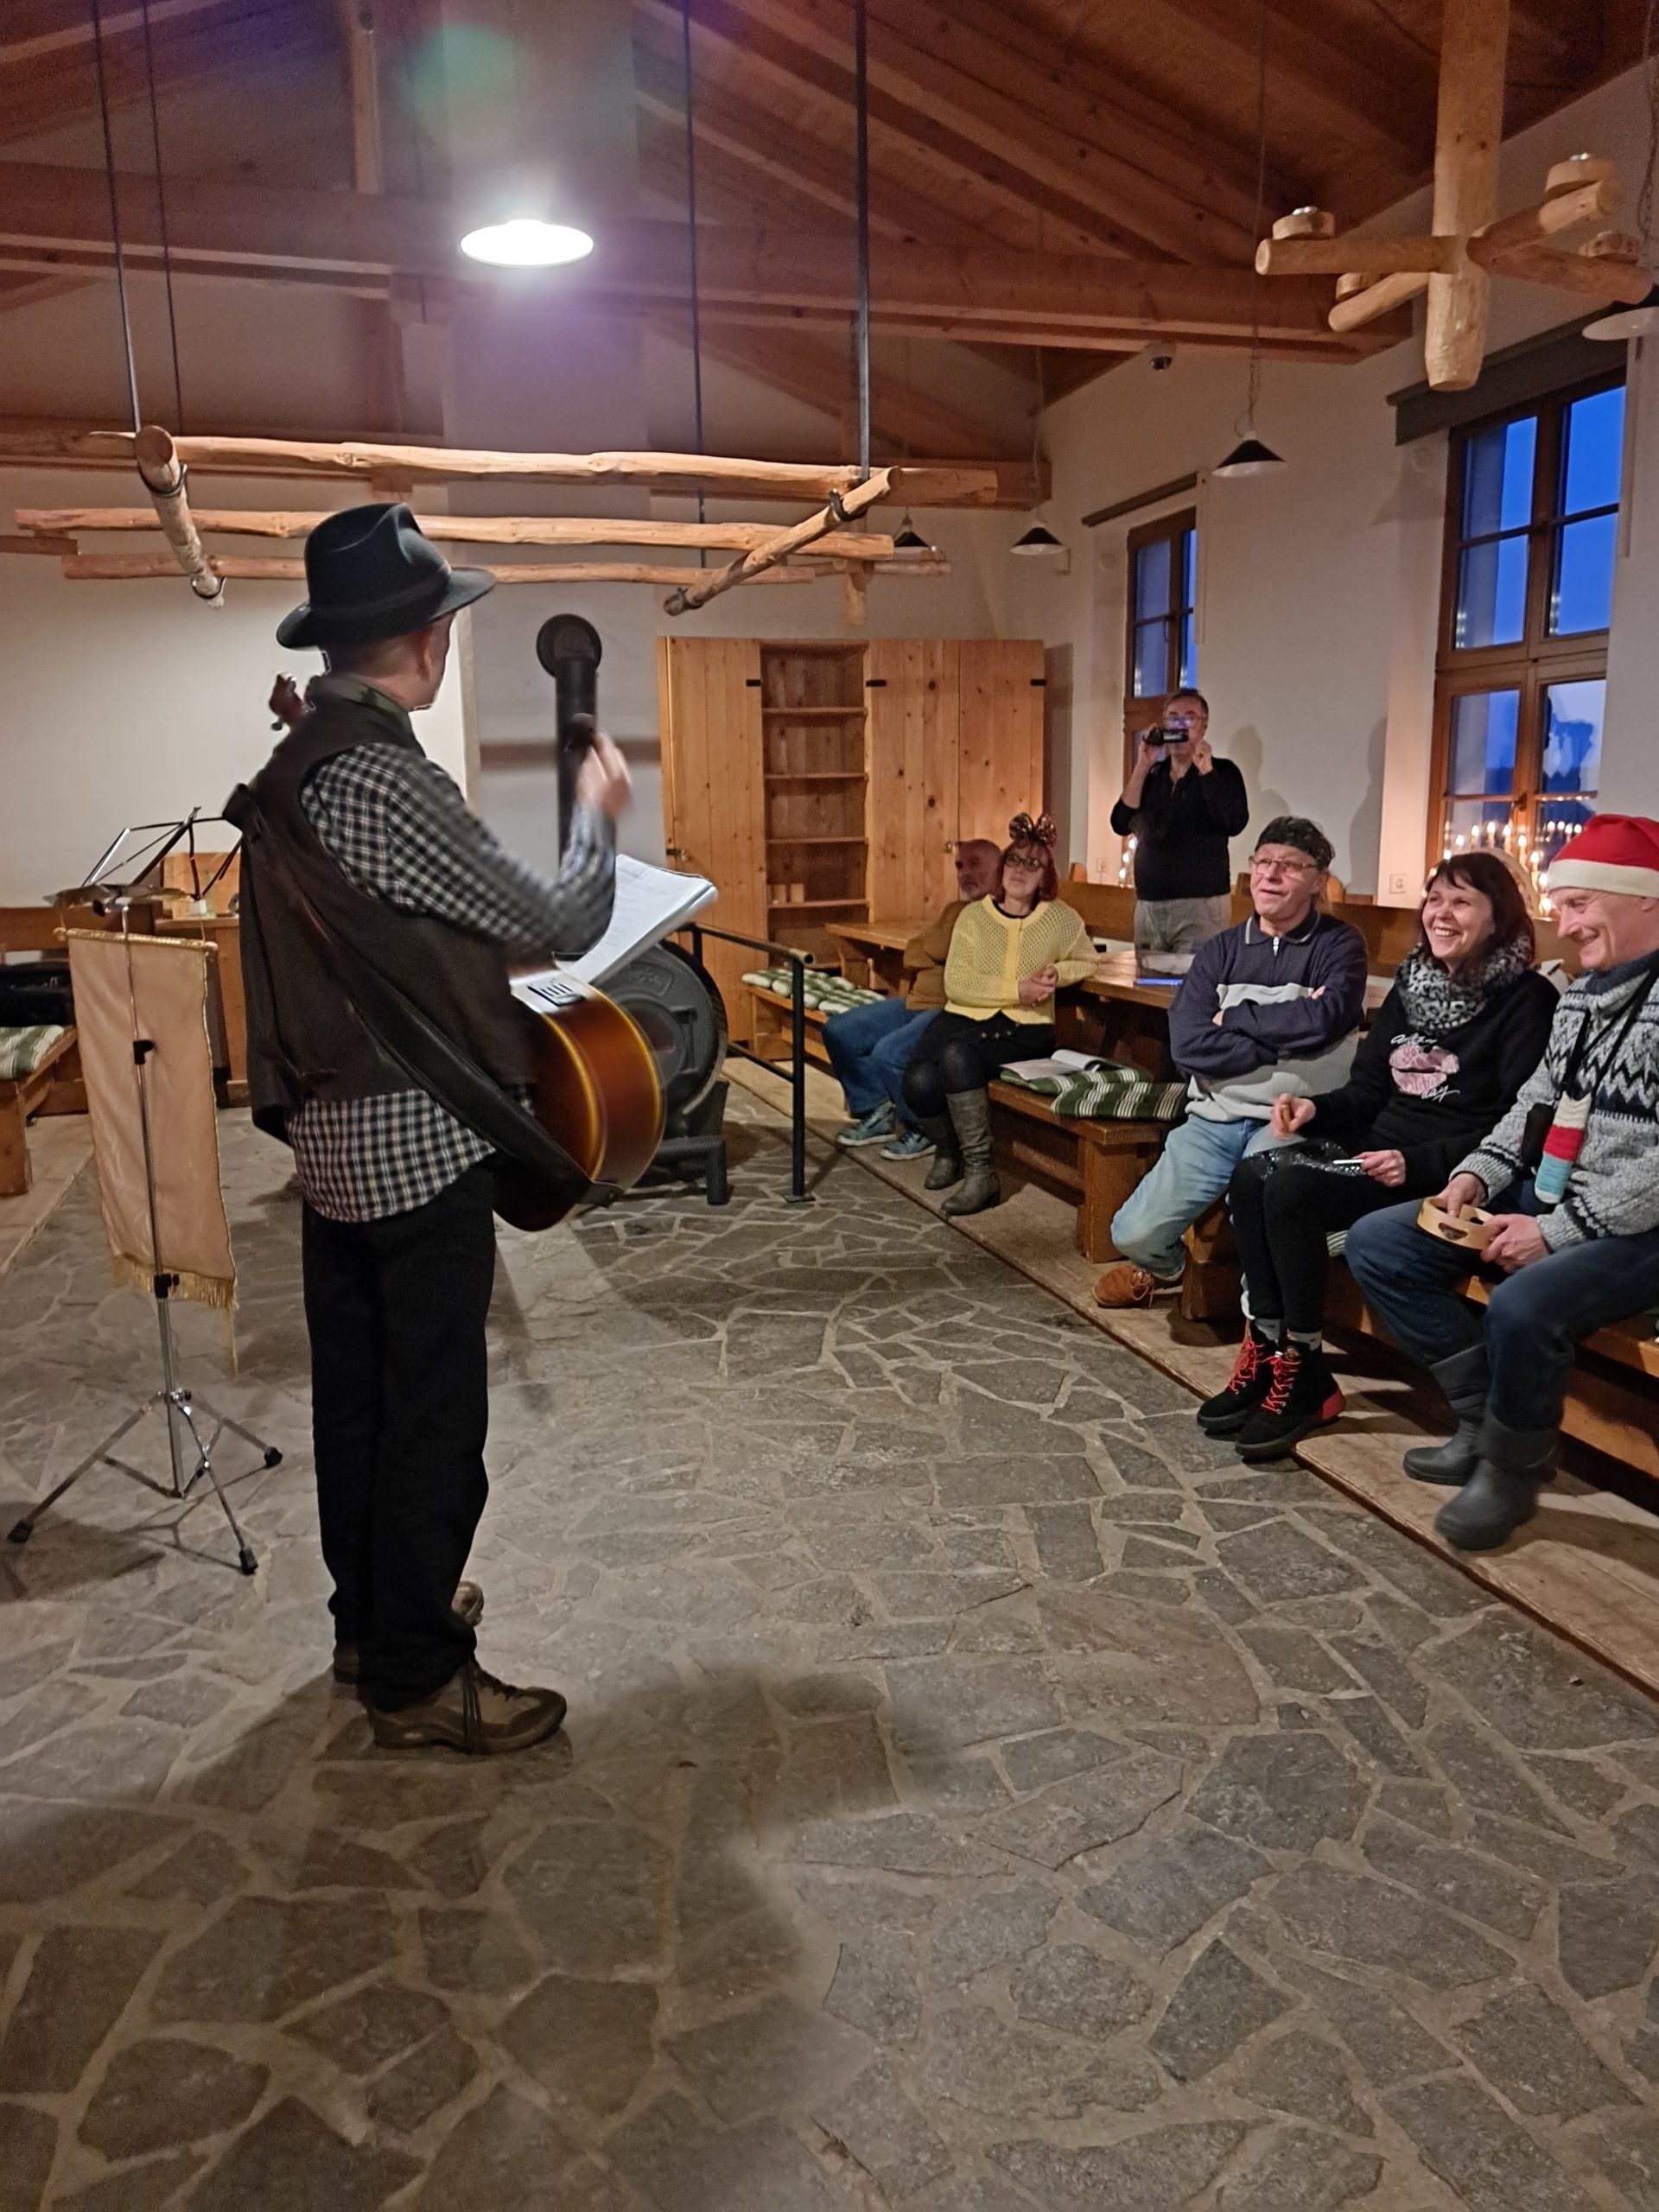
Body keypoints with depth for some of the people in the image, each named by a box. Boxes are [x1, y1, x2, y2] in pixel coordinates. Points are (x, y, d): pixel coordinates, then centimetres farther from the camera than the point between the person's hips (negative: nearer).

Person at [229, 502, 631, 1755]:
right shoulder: (386, 778, -21)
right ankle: (416, 1677, 17)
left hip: (332, 1133, 10)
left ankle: (372, 1616, 36)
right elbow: (560, 924, -15)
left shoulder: (295, 767, 9)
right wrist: (599, 815, 1)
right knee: (433, 1412, 3)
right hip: (417, 1144, -10)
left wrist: (491, 966, 16)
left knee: (355, 1390, 19)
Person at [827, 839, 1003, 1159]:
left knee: (888, 1054, -29)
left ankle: (923, 1131, -3)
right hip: (916, 1002, 10)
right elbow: (913, 956, 9)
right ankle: (877, 1114, 17)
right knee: (838, 1031, 5)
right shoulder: (957, 910, 21)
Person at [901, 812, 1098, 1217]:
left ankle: (980, 1173, -25)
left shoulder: (1061, 918, 6)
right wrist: (1017, 990, -14)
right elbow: (955, 983, -5)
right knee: (919, 1083, -27)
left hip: (1024, 1030, -2)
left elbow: (1087, 961, 22)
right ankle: (948, 1151, 8)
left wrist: (1058, 972, 0)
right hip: (963, 1017, 2)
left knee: (958, 1053, -34)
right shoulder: (974, 915, 5)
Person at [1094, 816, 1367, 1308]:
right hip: (1215, 1116, 4)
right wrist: (1284, 1043, -12)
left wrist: (1234, 1017, -6)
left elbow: (1322, 1018, -19)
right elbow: (1188, 1044, -6)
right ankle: (1164, 1267, 30)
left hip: (1292, 1119, -3)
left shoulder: (1340, 945, 2)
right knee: (1135, 1234, -9)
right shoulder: (1219, 952, 10)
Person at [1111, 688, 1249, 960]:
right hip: (1148, 904, 4)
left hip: (1201, 904, -4)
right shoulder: (1150, 775, 14)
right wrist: (1142, 767, -6)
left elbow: (1234, 824, -15)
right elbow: (1121, 824, 0)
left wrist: (1206, 770, -14)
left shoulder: (1222, 772, 2)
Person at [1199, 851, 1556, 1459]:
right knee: (1251, 1176, -18)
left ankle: (1304, 1374, -13)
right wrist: (1316, 1108, -3)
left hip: (1448, 1174, -7)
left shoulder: (1526, 1000, -7)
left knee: (1291, 1190, -27)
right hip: (1377, 1148, 7)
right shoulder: (1414, 982, 15)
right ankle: (1267, 1351, -12)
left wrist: (1419, 1161, -24)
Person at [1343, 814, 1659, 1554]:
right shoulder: (1581, 994, 13)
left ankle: (1514, 1467, -6)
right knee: (1375, 1244, 0)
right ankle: (1486, 1422, 6)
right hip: (1546, 1198, 10)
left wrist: (1559, 1232, -22)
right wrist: (1478, 1172, 2)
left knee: (1521, 1306, -37)